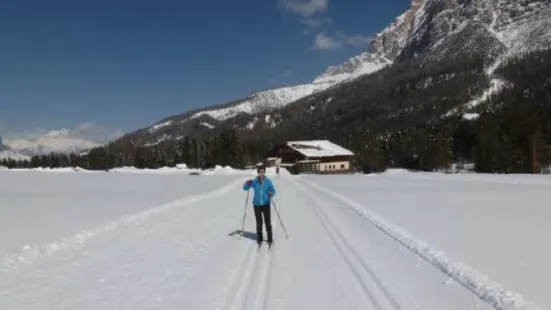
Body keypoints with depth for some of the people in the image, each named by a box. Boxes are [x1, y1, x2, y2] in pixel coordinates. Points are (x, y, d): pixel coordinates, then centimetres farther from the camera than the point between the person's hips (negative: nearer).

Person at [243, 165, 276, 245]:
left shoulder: (268, 181, -4)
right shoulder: (254, 181, -2)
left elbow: (273, 190, -2)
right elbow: (245, 188, -1)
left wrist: (271, 194, -26)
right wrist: (247, 183, -23)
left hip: (266, 204, -1)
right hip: (257, 204, 1)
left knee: (268, 222, -5)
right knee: (259, 223, 5)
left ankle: (270, 239, 8)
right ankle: (259, 238, 20)